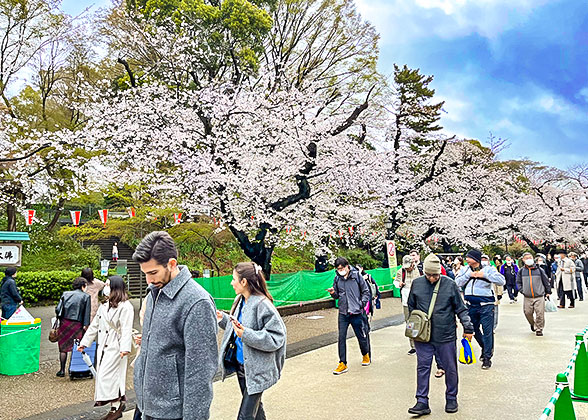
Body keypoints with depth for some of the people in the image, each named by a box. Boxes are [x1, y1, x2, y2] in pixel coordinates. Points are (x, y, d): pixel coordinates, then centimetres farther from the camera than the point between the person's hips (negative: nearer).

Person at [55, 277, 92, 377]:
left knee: (63, 348, 12)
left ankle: (62, 370, 16)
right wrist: (85, 326, -3)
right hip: (77, 325, -2)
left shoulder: (65, 294, 5)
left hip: (65, 323, 2)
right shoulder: (86, 296, -3)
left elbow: (58, 309, 0)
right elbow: (87, 313, -6)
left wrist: (60, 319, 15)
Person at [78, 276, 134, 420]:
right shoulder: (104, 305, 12)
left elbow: (126, 329, -23)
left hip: (115, 348, -9)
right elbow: (95, 325, 19)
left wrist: (125, 347, -34)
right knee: (102, 375, 13)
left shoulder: (125, 307, -14)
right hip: (103, 346, 9)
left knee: (106, 376, -11)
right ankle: (116, 408, 25)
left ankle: (116, 406, 5)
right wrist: (84, 342, 18)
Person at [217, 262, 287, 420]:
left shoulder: (262, 305, -22)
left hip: (256, 370, -8)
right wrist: (223, 319, 4)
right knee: (254, 406, 24)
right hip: (241, 364, 8)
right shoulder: (240, 301, 3)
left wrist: (246, 334, -30)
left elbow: (276, 338, -23)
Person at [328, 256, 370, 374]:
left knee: (361, 336, 9)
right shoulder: (337, 278, 5)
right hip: (343, 313, 2)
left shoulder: (357, 275, -4)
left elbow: (366, 291, 3)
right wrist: (333, 293, -8)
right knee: (341, 337, -1)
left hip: (356, 313, -2)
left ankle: (365, 355, 38)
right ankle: (342, 364, 8)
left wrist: (362, 304, -6)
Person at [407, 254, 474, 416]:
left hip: (446, 336, -1)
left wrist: (468, 328, 3)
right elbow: (411, 307, 12)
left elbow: (461, 309, 2)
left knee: (450, 368, 11)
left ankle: (451, 399, 30)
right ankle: (422, 402, 13)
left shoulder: (450, 284, -5)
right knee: (423, 368, 4)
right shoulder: (417, 284, 0)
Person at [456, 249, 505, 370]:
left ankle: (487, 357, 8)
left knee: (487, 331, -3)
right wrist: (468, 275, -13)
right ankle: (485, 348, 39)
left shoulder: (488, 269, -4)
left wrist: (484, 275, -18)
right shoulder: (465, 270, 6)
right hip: (471, 306, 4)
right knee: (474, 329, 14)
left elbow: (501, 281, -12)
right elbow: (457, 283, -2)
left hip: (486, 305, -4)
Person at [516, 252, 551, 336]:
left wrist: (548, 292, 9)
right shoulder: (521, 271, 4)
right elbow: (518, 282, 13)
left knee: (540, 314, -5)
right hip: (527, 298, 2)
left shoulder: (539, 269, 1)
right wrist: (522, 290, 1)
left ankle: (539, 329, 11)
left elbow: (546, 281, 9)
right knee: (528, 313, 3)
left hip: (539, 297, -1)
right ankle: (533, 324, 33)